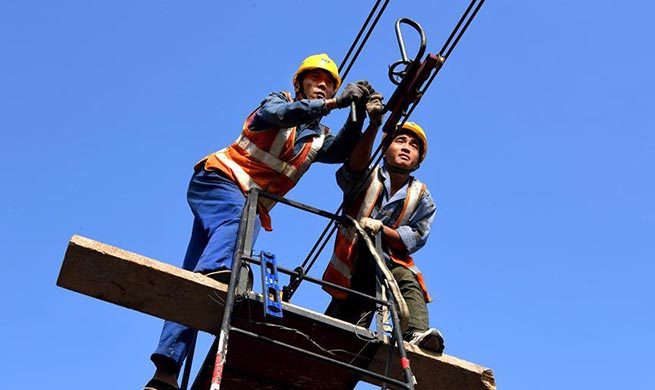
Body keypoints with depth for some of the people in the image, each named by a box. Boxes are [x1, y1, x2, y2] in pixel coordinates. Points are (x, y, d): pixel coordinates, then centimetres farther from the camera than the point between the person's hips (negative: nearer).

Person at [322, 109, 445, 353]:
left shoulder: (421, 197, 7)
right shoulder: (368, 178, 0)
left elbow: (416, 238, -2)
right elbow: (354, 167, -25)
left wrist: (380, 228, -20)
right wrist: (375, 125, -38)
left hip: (390, 266, 0)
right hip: (353, 272, 0)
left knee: (408, 281, -32)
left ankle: (417, 334, -47)